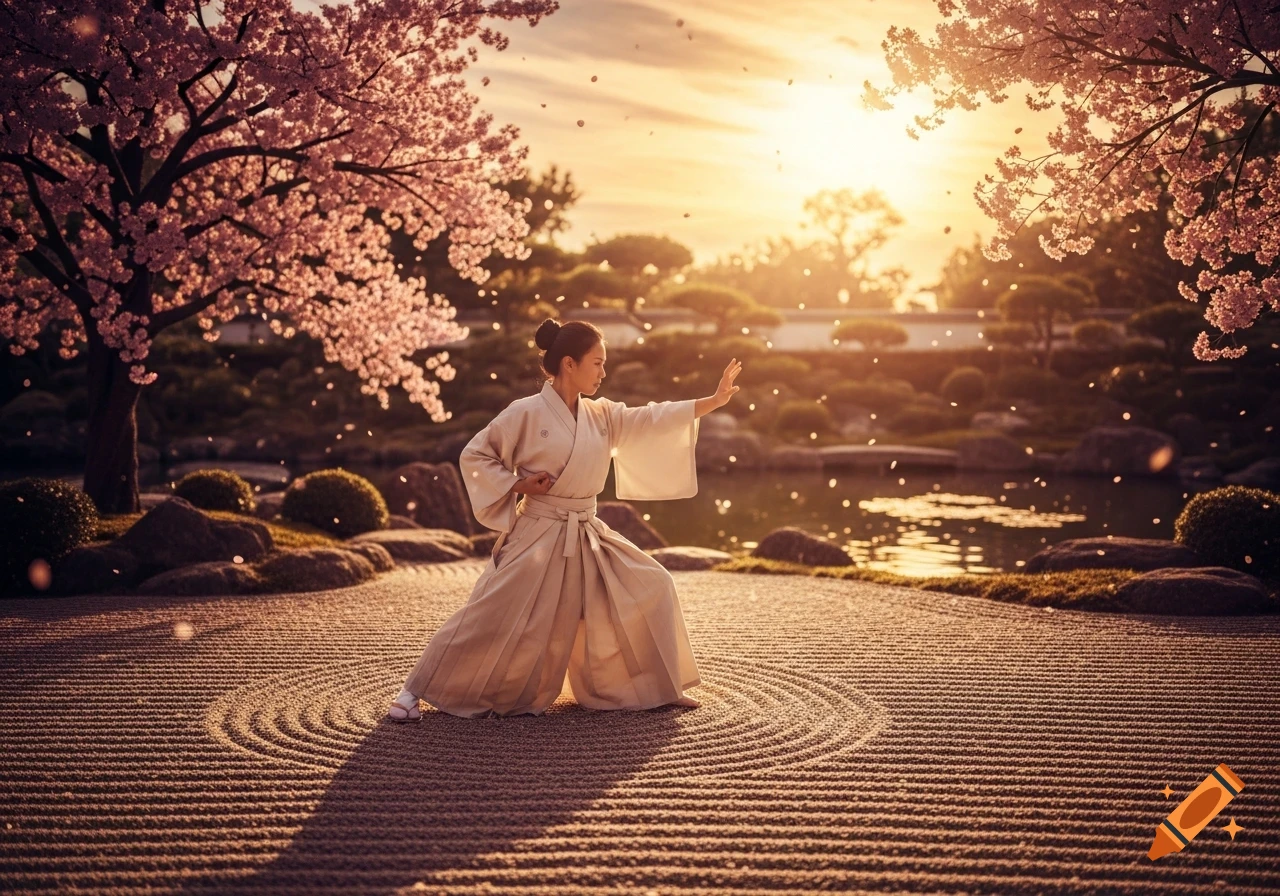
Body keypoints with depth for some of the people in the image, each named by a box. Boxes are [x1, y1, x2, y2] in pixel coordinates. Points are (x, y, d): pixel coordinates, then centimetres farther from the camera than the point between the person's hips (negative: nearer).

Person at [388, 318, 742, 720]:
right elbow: (474, 456, -4)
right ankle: (416, 690, 4)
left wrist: (714, 400, -4)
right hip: (537, 537, -6)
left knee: (651, 588, 5)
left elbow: (653, 419, 3)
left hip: (588, 537, 6)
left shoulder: (602, 415, 7)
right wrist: (517, 485, -14)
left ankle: (660, 687, 19)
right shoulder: (526, 413, -10)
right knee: (491, 617, -10)